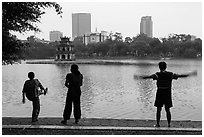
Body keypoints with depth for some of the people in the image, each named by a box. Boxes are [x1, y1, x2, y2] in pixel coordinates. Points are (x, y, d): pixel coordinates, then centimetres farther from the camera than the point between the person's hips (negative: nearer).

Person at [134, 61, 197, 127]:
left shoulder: (158, 75, -11)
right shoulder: (170, 74, -2)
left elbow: (148, 76, -21)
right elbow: (180, 76, 3)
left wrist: (139, 77, -18)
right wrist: (190, 74, 13)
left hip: (160, 93, -2)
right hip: (168, 94, 3)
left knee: (158, 109, 5)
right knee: (167, 109, 9)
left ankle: (158, 123, 7)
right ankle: (169, 124, 12)